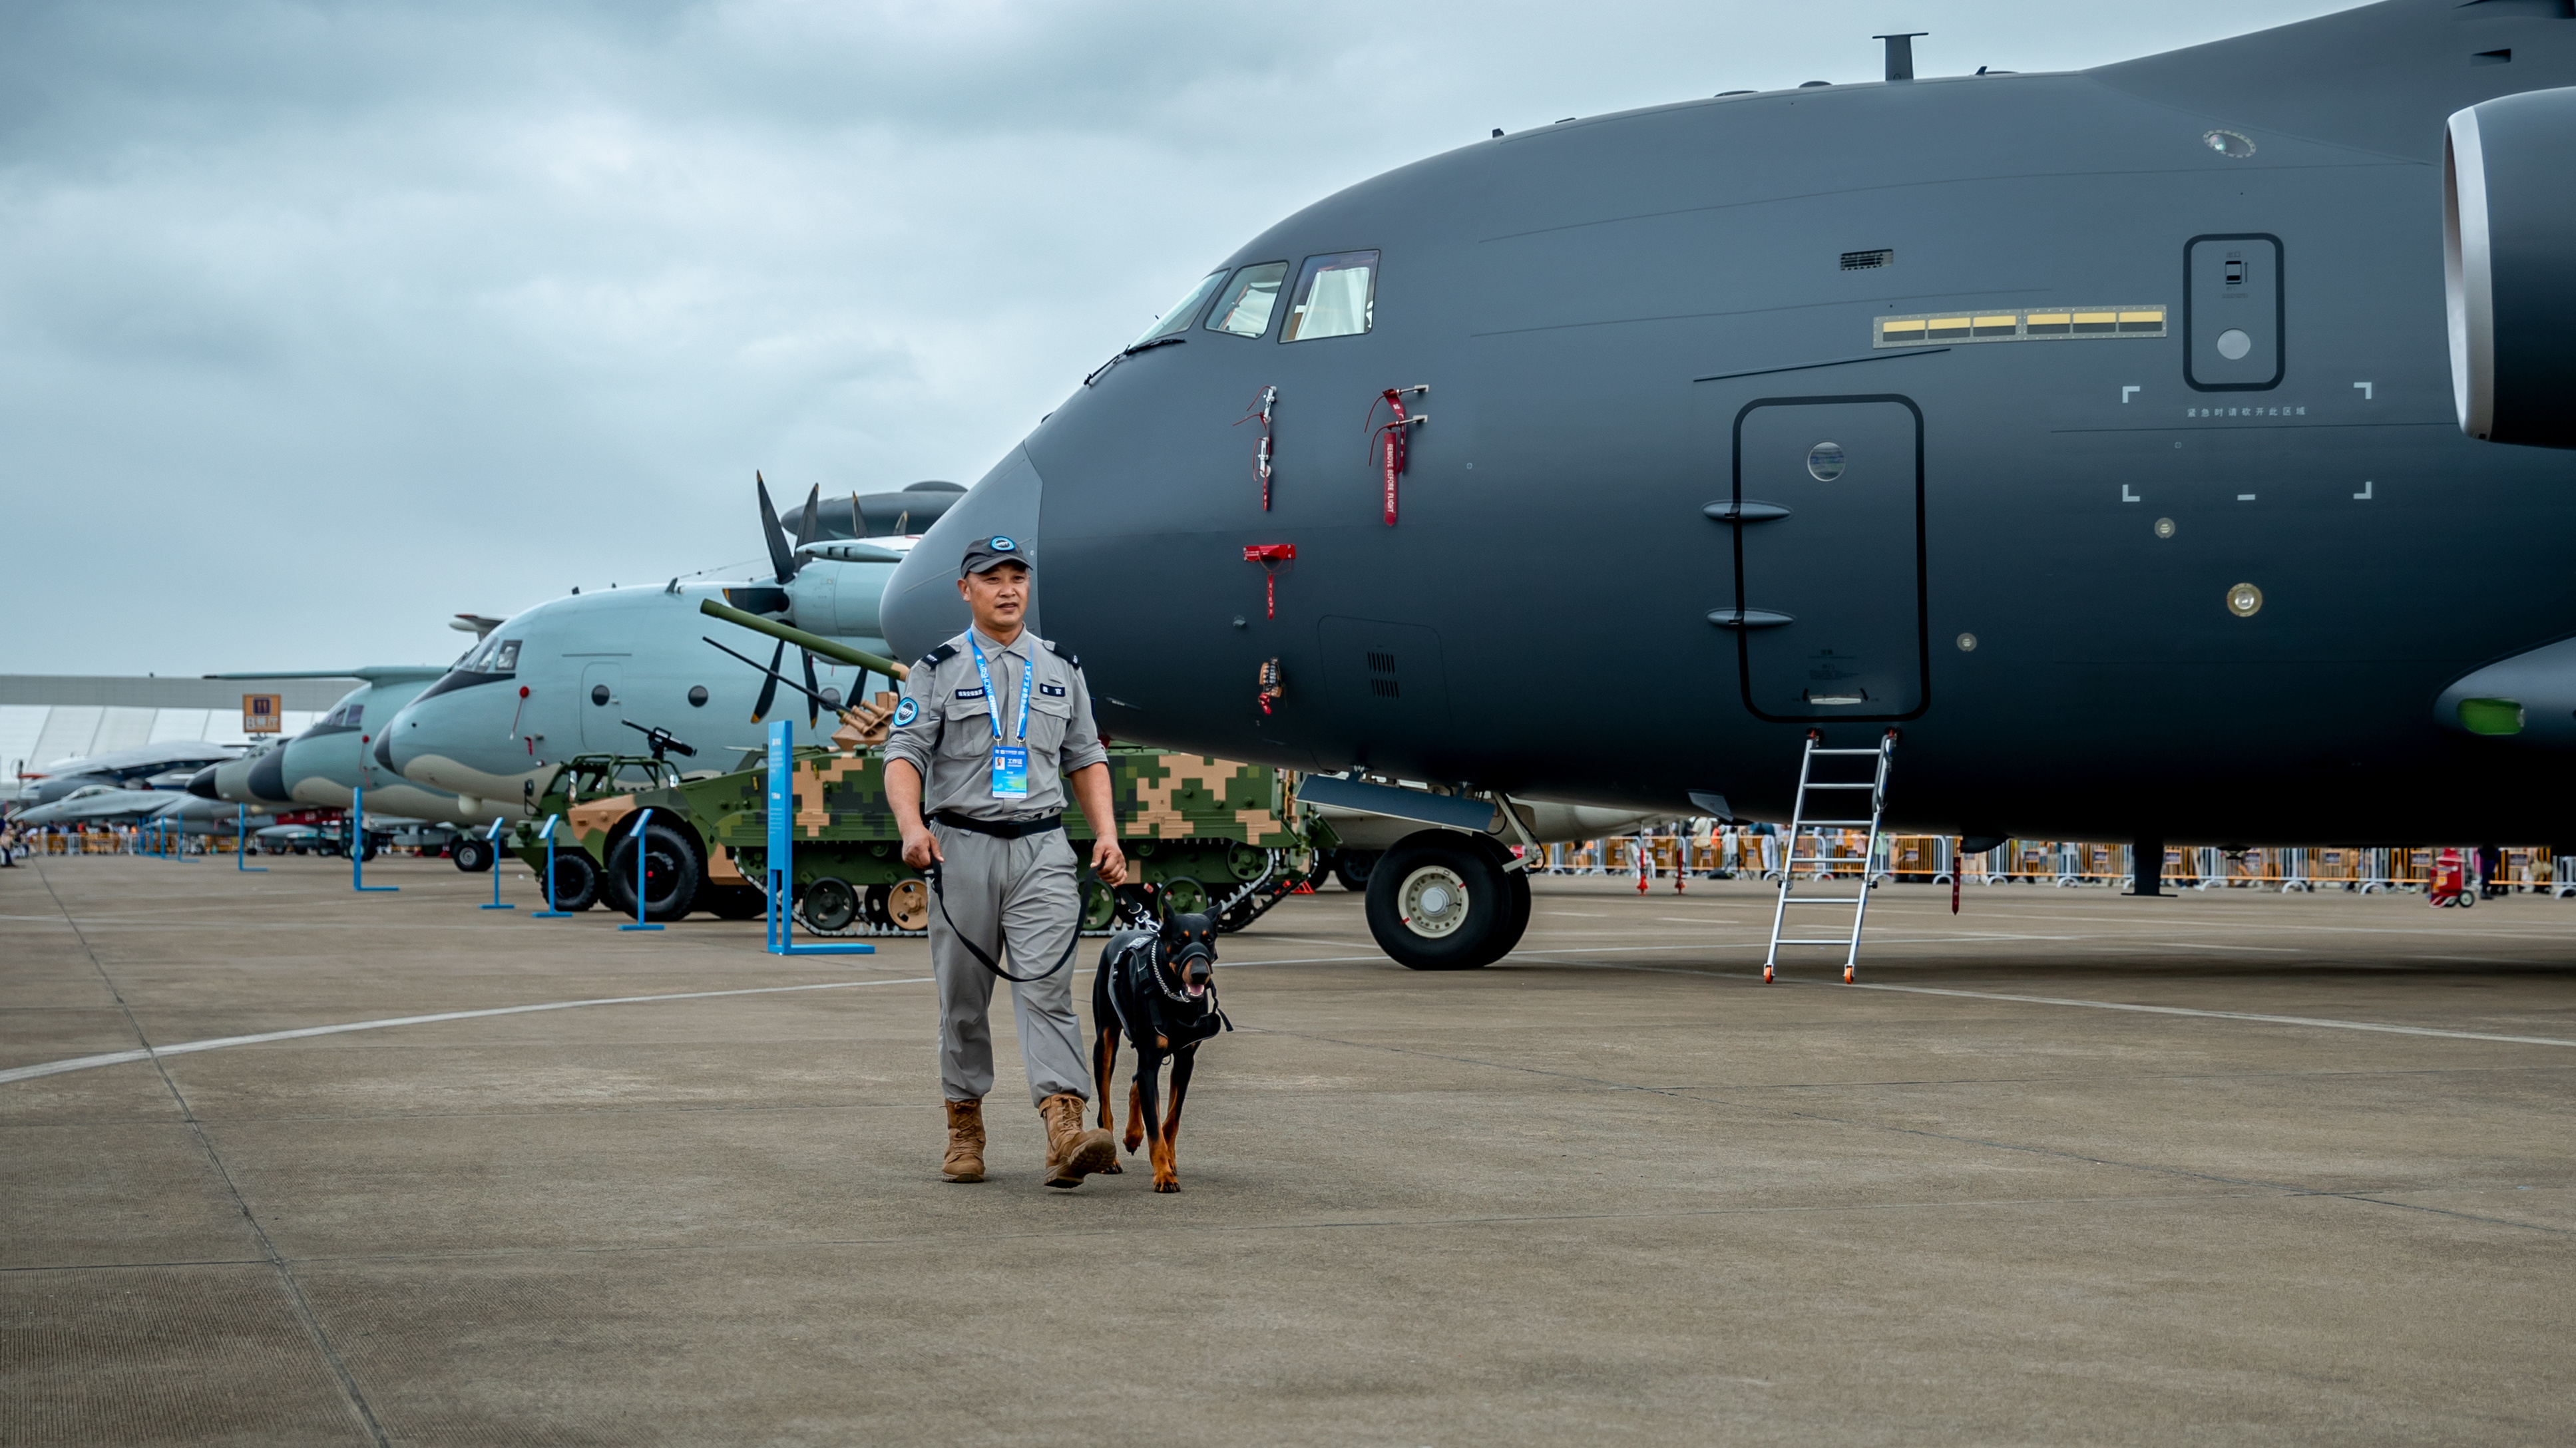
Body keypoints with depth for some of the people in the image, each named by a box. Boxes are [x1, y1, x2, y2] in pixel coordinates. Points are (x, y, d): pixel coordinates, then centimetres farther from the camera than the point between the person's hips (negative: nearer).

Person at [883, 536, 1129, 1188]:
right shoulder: (937, 669, 4)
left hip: (1041, 848, 1)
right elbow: (904, 754, -4)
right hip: (962, 846, -1)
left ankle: (1066, 1133, -23)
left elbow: (1086, 759, 18)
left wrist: (1106, 834, 4)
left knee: (1047, 987, -12)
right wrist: (912, 826, -22)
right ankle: (964, 1129, 19)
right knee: (963, 996, 6)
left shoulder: (1062, 670, 14)